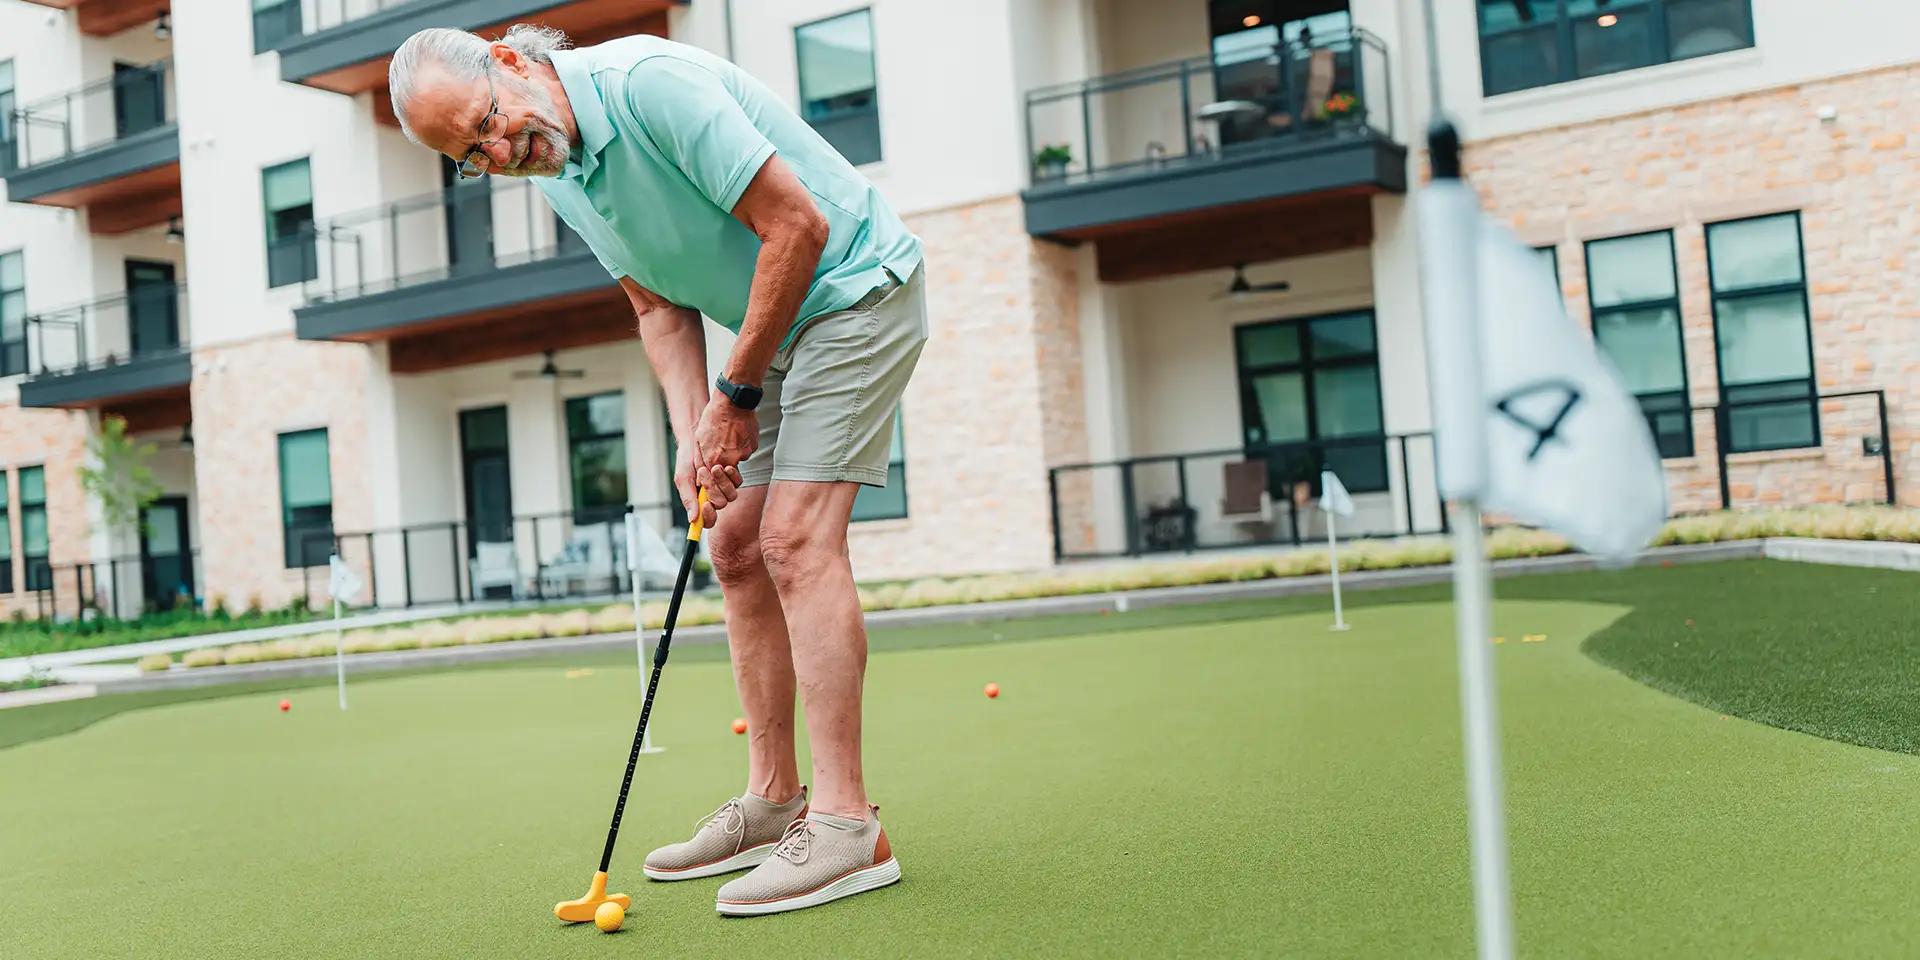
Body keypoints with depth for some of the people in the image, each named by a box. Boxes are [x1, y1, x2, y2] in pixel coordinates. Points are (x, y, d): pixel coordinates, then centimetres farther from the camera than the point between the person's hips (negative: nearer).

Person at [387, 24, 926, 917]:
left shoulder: (652, 81, -25)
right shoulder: (556, 177, 2)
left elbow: (797, 225, -26)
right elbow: (660, 308, 7)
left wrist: (735, 392, -18)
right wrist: (694, 432, -9)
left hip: (856, 286, -9)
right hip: (778, 326, 9)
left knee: (796, 538, -18)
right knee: (737, 548, 5)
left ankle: (845, 824, -16)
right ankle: (774, 800, 13)